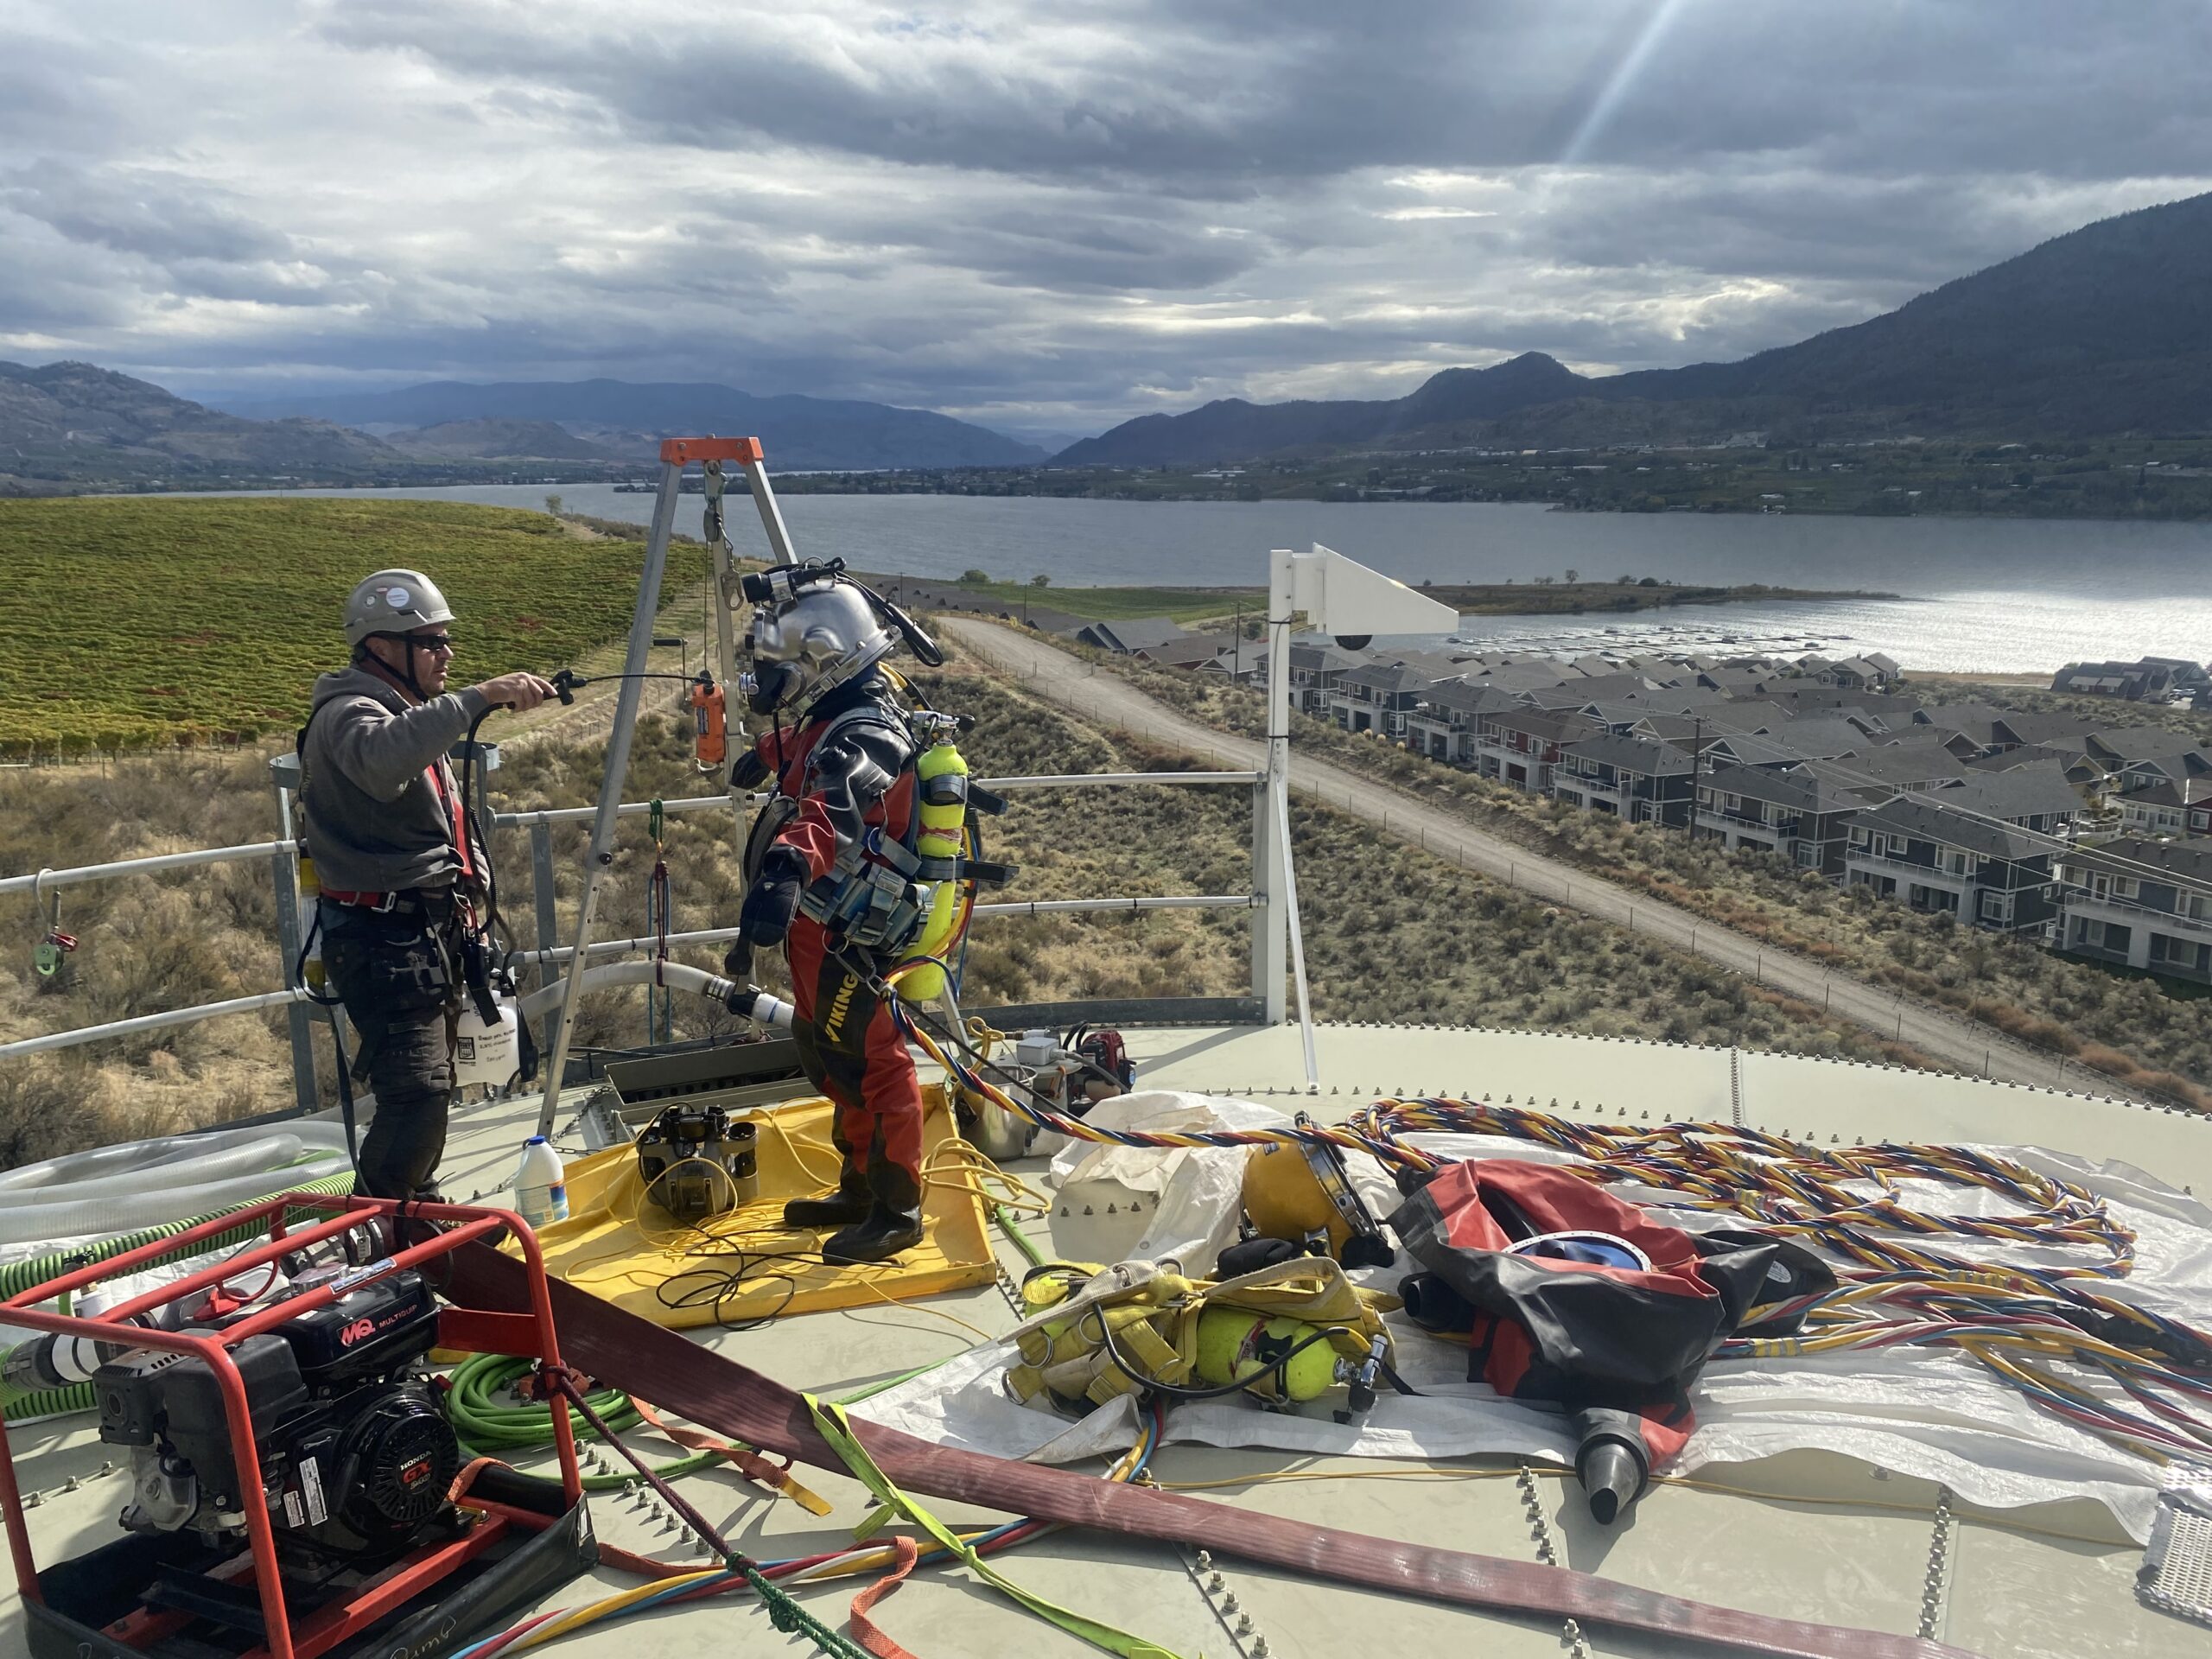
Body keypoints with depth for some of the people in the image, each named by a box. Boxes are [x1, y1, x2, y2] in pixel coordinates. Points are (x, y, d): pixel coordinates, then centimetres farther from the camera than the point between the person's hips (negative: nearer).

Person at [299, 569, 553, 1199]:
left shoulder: (409, 714, 19)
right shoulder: (347, 714, -14)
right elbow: (381, 759, -41)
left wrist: (462, 914, 28)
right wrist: (478, 697, -46)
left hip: (433, 933, 10)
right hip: (386, 941, -10)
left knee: (429, 1089, 20)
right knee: (418, 1094, -18)